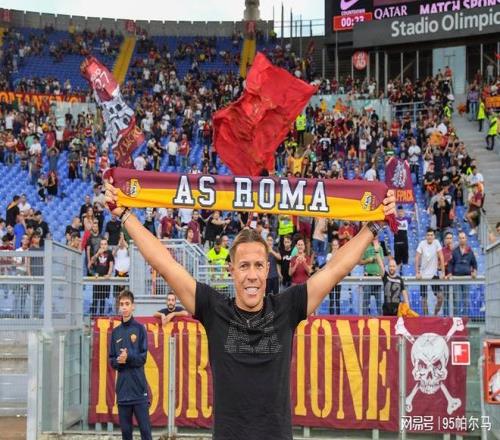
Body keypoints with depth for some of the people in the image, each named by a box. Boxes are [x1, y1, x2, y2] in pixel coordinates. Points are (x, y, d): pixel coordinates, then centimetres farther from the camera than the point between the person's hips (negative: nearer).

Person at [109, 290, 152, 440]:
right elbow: (111, 360, 9)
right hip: (122, 388, 4)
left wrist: (128, 357, -19)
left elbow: (143, 357, -4)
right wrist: (119, 361, -11)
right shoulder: (115, 332, 11)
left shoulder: (139, 328, 0)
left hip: (138, 386, -4)